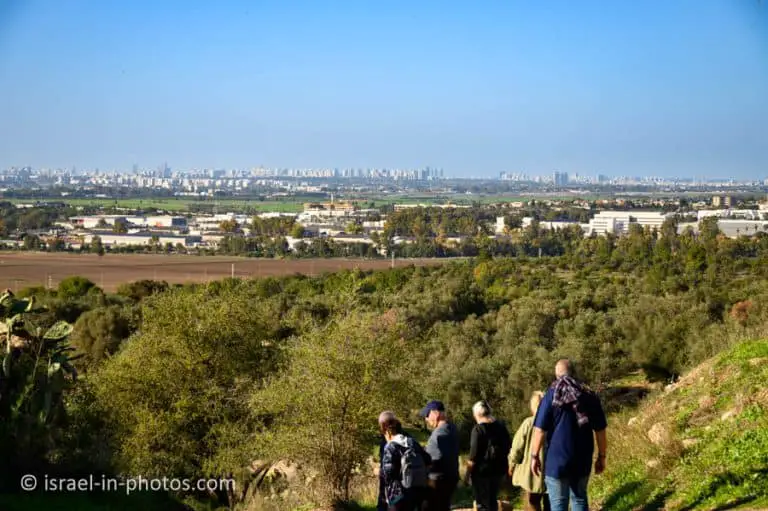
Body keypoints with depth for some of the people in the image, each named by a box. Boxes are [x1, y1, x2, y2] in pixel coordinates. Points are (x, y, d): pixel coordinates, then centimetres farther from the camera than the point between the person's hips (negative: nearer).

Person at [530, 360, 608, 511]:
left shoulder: (551, 395, -7)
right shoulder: (589, 395, 2)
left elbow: (540, 430, -10)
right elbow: (600, 430, 3)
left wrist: (534, 456, -1)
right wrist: (601, 456, 13)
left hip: (557, 460, -3)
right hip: (582, 460, 3)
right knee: (579, 498, 19)